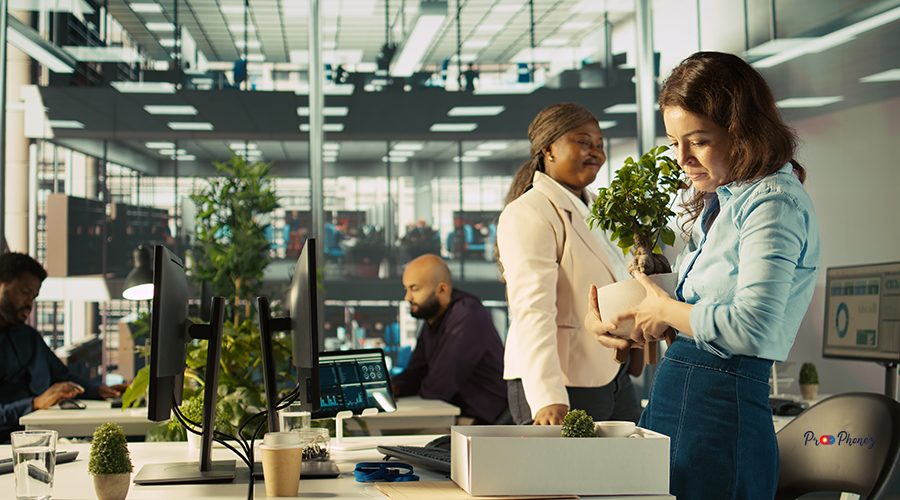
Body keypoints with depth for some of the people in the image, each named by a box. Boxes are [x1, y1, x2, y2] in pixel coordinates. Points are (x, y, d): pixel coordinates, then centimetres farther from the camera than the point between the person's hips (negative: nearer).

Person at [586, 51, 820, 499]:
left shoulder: (773, 204, -12)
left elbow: (752, 328, -24)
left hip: (719, 406, -9)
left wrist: (665, 310, -9)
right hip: (675, 395, 9)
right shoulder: (722, 201, 17)